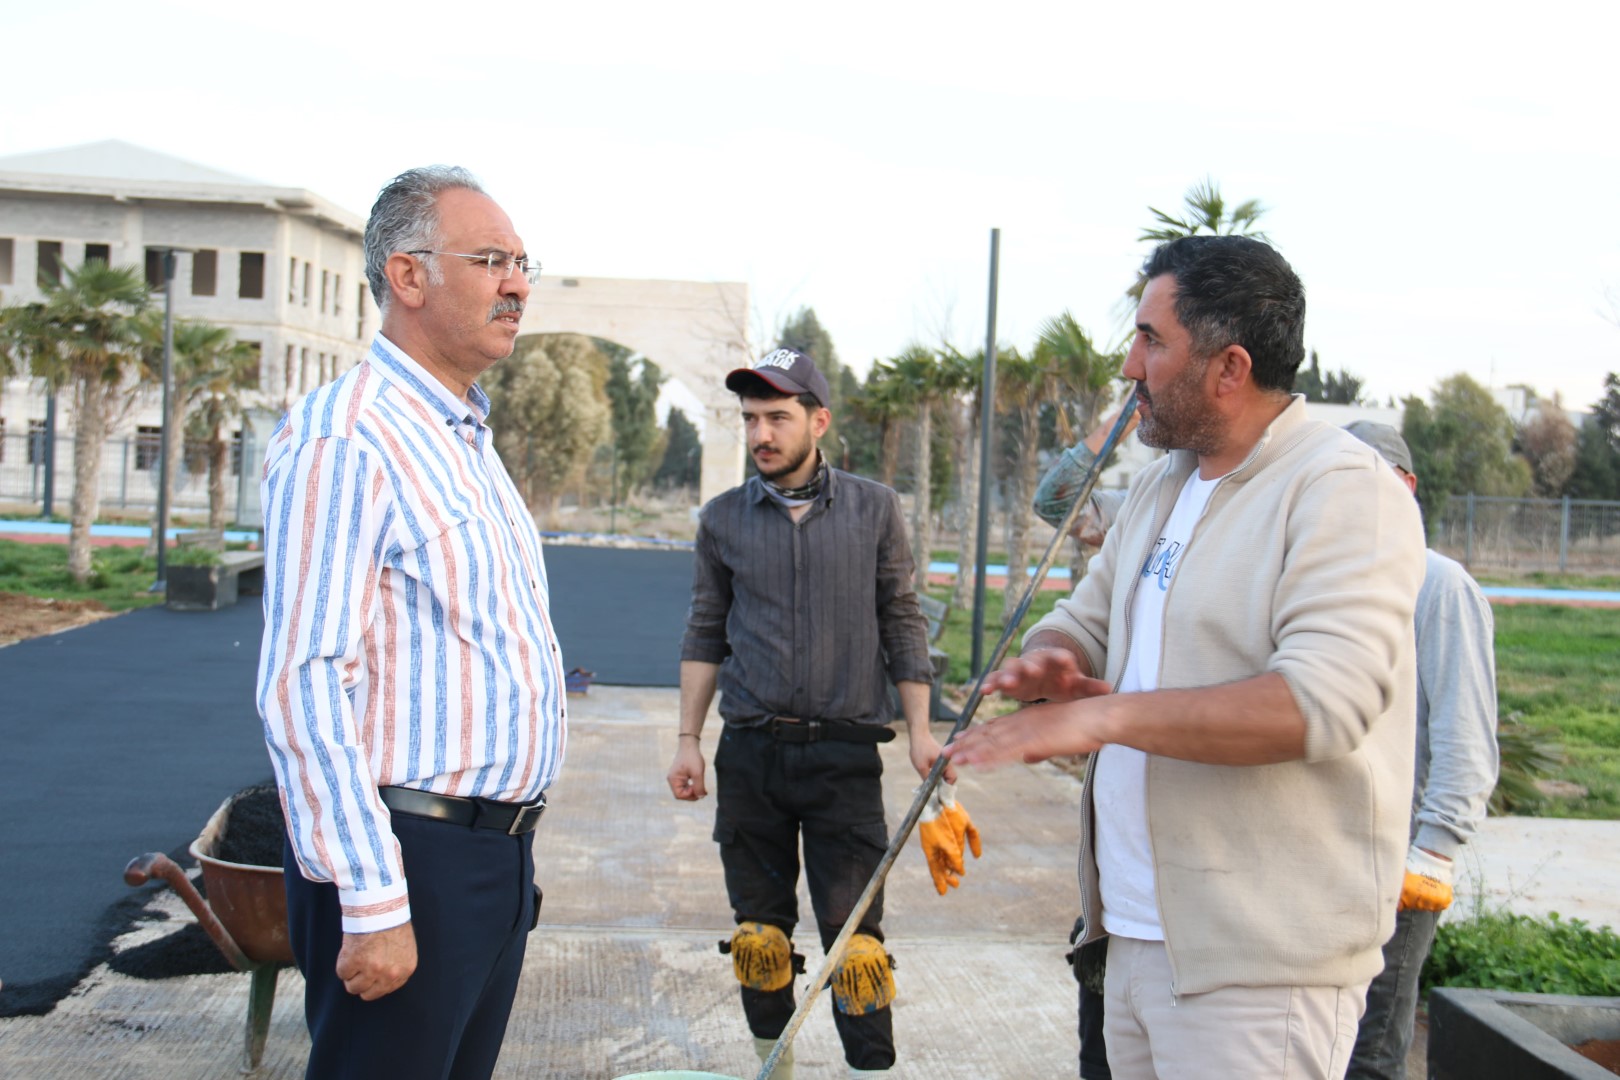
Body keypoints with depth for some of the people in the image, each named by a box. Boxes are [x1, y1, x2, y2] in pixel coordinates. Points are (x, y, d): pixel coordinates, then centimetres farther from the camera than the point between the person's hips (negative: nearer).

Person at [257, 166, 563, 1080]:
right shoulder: (346, 438, -15)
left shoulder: (471, 443, 15)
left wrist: (510, 848, 19)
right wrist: (373, 904, -23)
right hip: (410, 859, -9)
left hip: (501, 849, 9)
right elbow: (305, 686, -21)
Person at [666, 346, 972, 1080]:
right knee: (760, 933, 9)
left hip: (845, 753, -2)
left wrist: (920, 731, 1)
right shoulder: (724, 519, 6)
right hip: (749, 755, 2)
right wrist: (687, 739, 6)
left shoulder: (875, 510, 3)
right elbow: (706, 634, 11)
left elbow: (901, 624, 7)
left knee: (854, 936, -4)